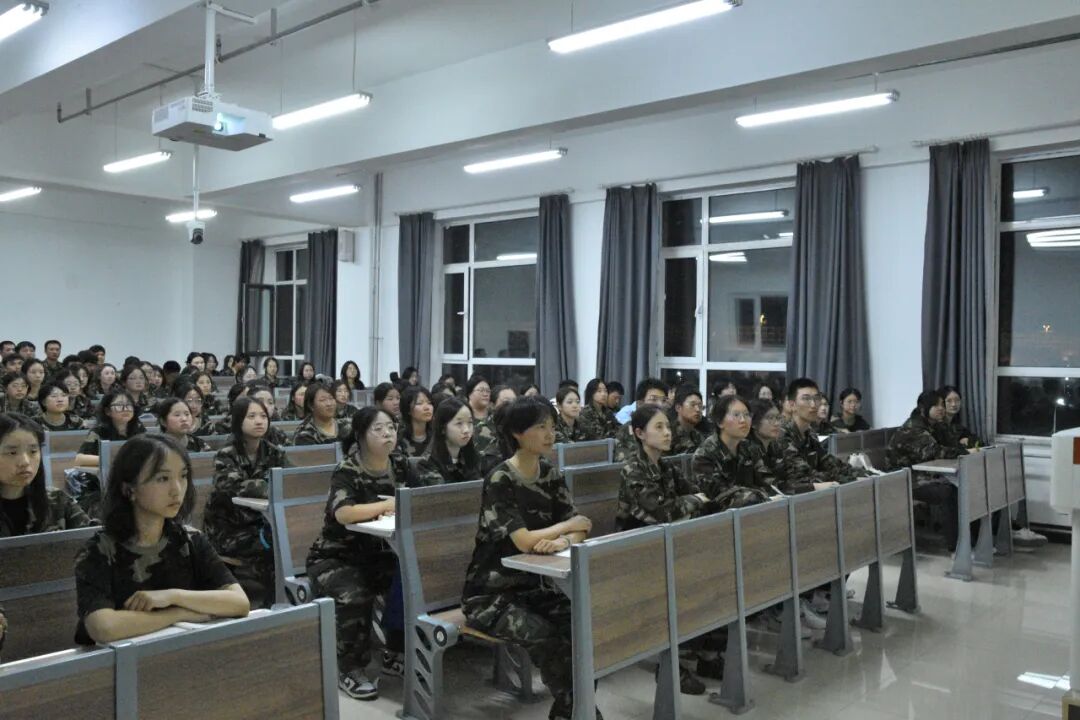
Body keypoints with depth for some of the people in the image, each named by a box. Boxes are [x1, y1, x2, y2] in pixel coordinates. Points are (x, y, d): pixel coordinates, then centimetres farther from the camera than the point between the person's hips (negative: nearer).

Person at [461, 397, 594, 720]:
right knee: (543, 636, -29)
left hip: (531, 586, 6)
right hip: (490, 593, -6)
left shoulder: (551, 476, 4)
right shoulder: (500, 480, -18)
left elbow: (578, 529, -2)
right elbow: (524, 541, -26)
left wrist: (564, 540, -25)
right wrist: (568, 526, -11)